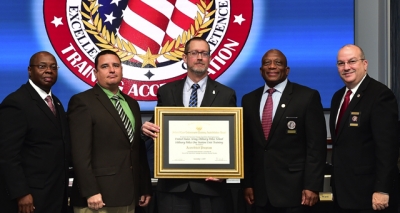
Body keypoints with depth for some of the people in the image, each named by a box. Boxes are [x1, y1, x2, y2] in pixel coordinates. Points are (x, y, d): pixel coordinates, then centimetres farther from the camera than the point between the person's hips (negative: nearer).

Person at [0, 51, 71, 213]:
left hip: (57, 194, 8)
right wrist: (21, 194, -21)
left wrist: (63, 190, 11)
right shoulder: (16, 102, -13)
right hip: (31, 196, -8)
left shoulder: (55, 102, 14)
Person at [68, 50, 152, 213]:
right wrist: (90, 192, -19)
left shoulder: (132, 104, 16)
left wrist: (145, 188, 13)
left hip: (129, 196, 6)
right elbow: (80, 152, -13)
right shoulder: (83, 102, -5)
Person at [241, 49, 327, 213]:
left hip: (293, 189, -4)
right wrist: (247, 183, 7)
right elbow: (247, 146, 11)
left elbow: (316, 145, -7)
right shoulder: (249, 100, 10)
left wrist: (312, 186, -12)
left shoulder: (308, 97, -4)